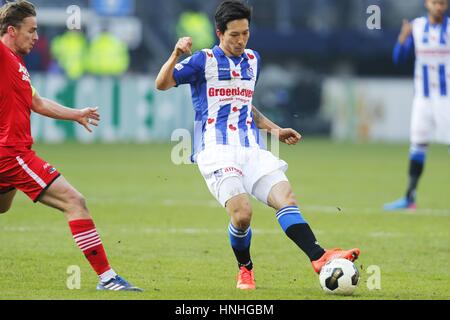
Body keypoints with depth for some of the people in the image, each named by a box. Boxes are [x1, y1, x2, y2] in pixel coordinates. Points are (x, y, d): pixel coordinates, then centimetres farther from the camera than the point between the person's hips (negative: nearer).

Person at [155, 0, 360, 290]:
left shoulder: (252, 59, 19)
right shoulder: (204, 61, 0)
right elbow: (162, 84, -9)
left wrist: (274, 129, 23)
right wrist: (176, 55, -26)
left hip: (251, 150, 6)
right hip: (216, 150, -6)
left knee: (286, 198, -15)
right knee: (242, 212, -23)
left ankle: (319, 257, -28)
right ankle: (245, 270, 3)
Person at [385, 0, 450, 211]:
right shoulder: (416, 26, 5)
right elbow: (399, 59, 2)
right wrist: (402, 39, -16)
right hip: (423, 96, 3)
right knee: (418, 144, 5)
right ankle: (410, 197, 10)